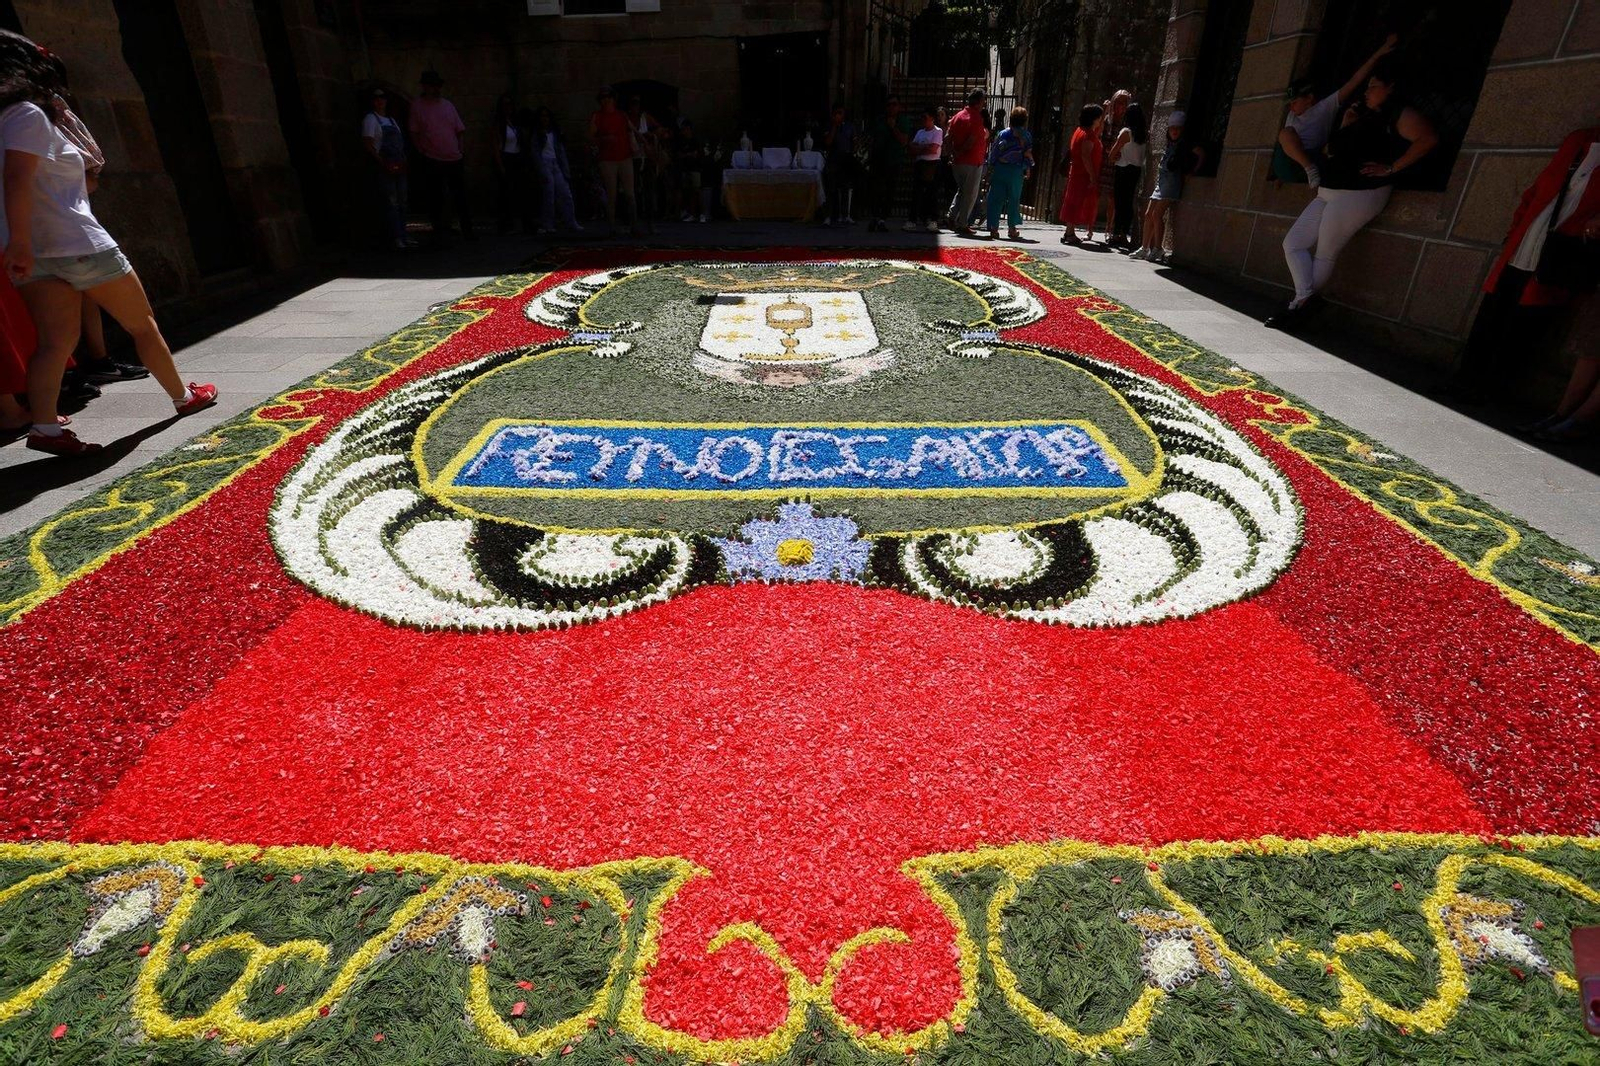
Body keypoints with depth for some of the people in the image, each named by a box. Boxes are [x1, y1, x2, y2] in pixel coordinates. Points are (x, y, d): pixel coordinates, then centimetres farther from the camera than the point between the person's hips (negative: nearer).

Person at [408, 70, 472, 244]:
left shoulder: (448, 105, 12)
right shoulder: (417, 105, 1)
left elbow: (459, 131, 15)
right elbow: (414, 133, 1)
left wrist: (462, 150, 4)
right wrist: (422, 152, -6)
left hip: (454, 159, 3)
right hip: (431, 161, -3)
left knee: (461, 197, 7)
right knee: (435, 199, 2)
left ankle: (467, 230, 18)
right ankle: (439, 232, 9)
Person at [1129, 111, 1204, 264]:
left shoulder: (1185, 144, -4)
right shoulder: (1169, 145, 18)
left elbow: (1201, 153, -14)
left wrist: (1193, 170, -10)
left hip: (1172, 182, -8)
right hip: (1161, 182, 8)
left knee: (1157, 214, -16)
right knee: (1149, 214, 4)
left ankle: (1157, 250, -14)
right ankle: (1145, 248, 7)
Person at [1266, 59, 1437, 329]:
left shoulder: (1398, 115, -6)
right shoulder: (1365, 118, 21)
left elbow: (1428, 138, -17)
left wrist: (1391, 168, -18)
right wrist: (1345, 127, 12)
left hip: (1358, 194, -9)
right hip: (1327, 193, 9)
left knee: (1325, 254, -9)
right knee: (1293, 244, 0)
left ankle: (1300, 307, -8)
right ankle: (1304, 300, -6)